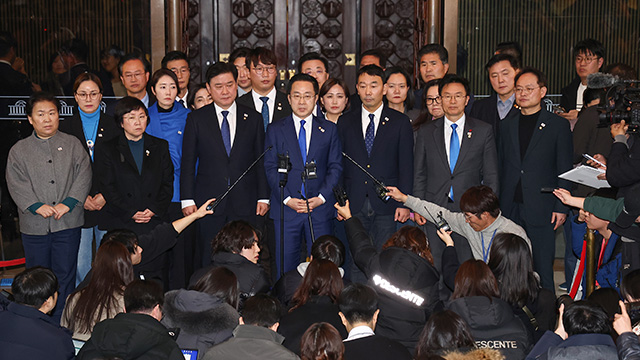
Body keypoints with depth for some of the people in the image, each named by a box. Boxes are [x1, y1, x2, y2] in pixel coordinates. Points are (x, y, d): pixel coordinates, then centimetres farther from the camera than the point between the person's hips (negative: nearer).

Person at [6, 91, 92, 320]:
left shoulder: (73, 144, 7)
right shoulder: (19, 150, 7)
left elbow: (83, 175, -1)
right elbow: (16, 183, -2)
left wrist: (68, 203, -13)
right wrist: (37, 206, -14)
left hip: (68, 223, 0)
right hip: (34, 225, 1)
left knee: (65, 275, 3)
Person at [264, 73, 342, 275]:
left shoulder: (329, 130, 10)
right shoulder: (275, 130, 8)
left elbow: (335, 167, 6)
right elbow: (271, 168, 3)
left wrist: (321, 197, -7)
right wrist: (287, 199, -9)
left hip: (319, 208, 1)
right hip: (286, 209, 0)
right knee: (286, 268, 1)